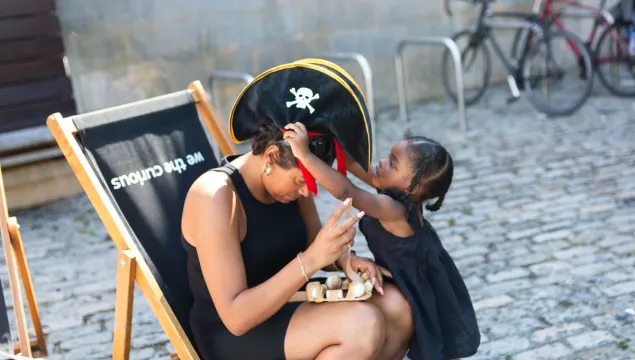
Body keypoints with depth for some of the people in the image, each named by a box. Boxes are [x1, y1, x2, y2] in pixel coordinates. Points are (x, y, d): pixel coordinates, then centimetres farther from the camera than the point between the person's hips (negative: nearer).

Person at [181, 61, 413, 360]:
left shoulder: (288, 175, -2)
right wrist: (311, 260, -36)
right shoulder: (215, 197, -26)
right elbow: (235, 316, -29)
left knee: (397, 305, -10)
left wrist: (344, 259, -12)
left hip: (285, 304, 8)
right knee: (363, 325, -27)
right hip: (232, 335, -8)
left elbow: (312, 246, 11)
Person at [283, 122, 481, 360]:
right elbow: (361, 168, -4)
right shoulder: (404, 198, -11)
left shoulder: (394, 210, -36)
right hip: (418, 290, 9)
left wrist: (304, 155, -49)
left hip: (425, 298, -8)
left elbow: (346, 191, -46)